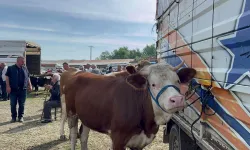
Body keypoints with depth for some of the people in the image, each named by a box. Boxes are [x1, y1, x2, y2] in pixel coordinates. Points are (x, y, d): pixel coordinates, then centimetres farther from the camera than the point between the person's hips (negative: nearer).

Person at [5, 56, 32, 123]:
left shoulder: (25, 68, 12)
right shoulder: (11, 68, 2)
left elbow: (28, 77, 16)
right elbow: (7, 77, -2)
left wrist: (30, 85, 7)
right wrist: (8, 86, -11)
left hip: (23, 90, 2)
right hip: (13, 90, -2)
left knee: (22, 104, 5)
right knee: (13, 104, 3)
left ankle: (21, 117, 14)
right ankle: (13, 117, 14)